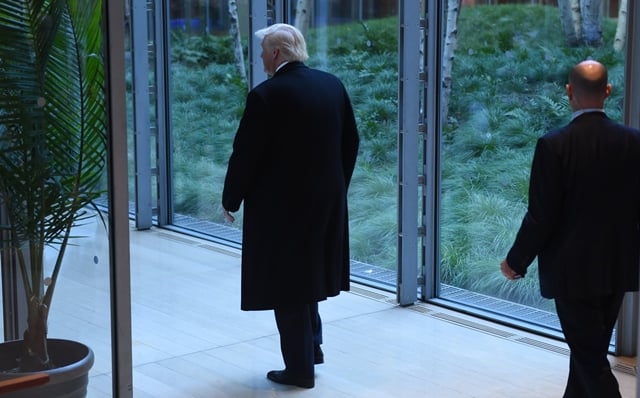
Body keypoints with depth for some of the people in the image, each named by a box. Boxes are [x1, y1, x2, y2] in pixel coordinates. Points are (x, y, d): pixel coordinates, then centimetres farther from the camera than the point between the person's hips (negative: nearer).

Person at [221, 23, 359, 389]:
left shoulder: (266, 95, -18)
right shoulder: (333, 85, 1)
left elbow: (246, 154, -14)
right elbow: (351, 141, 8)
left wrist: (231, 200, 0)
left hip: (281, 205, -7)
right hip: (326, 201, 7)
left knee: (286, 284, 5)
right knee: (307, 274, 24)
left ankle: (300, 368, 12)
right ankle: (312, 347, 31)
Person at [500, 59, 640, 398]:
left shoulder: (553, 145, -16)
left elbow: (541, 217, -15)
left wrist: (516, 261, -1)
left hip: (572, 270, -5)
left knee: (590, 360, 2)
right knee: (591, 352, 19)